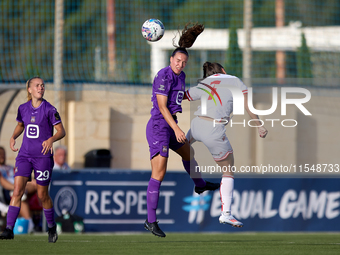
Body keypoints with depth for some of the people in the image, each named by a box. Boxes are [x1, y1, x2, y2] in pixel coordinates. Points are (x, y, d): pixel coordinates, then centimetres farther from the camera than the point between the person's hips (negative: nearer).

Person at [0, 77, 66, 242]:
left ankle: (52, 227, 28)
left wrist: (51, 139, -25)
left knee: (42, 195, 4)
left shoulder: (49, 109, -7)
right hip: (24, 155, 3)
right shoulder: (23, 109, 5)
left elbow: (61, 131, -6)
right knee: (17, 190, -11)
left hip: (43, 156, -3)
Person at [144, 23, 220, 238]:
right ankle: (151, 220, -12)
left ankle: (200, 185, 64)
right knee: (159, 173, -14)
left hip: (170, 127, 10)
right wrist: (177, 129, -28)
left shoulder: (180, 76, 10)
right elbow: (162, 106, -23)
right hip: (159, 128, -10)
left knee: (188, 152, 34)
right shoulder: (164, 76, -18)